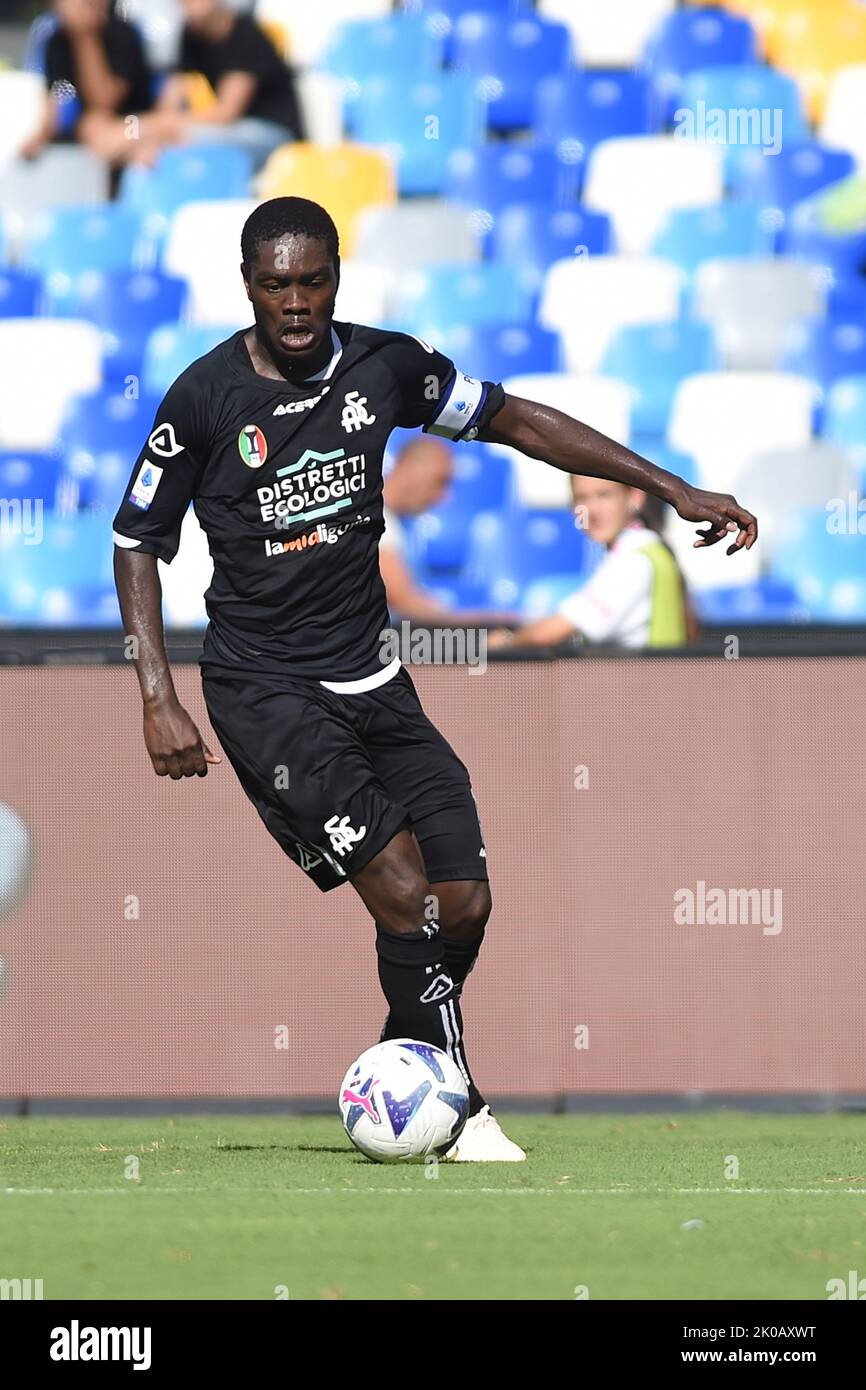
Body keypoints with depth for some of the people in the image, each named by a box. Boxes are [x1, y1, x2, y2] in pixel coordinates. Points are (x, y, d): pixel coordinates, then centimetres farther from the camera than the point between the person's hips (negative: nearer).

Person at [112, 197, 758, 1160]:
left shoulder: (383, 365, 0)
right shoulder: (205, 399, -10)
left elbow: (514, 421, 11)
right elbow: (137, 543, -1)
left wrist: (671, 488, 9)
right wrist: (159, 699, -9)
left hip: (369, 679, 5)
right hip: (263, 690, -5)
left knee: (464, 904, -2)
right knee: (404, 889, -19)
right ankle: (457, 1110, -6)